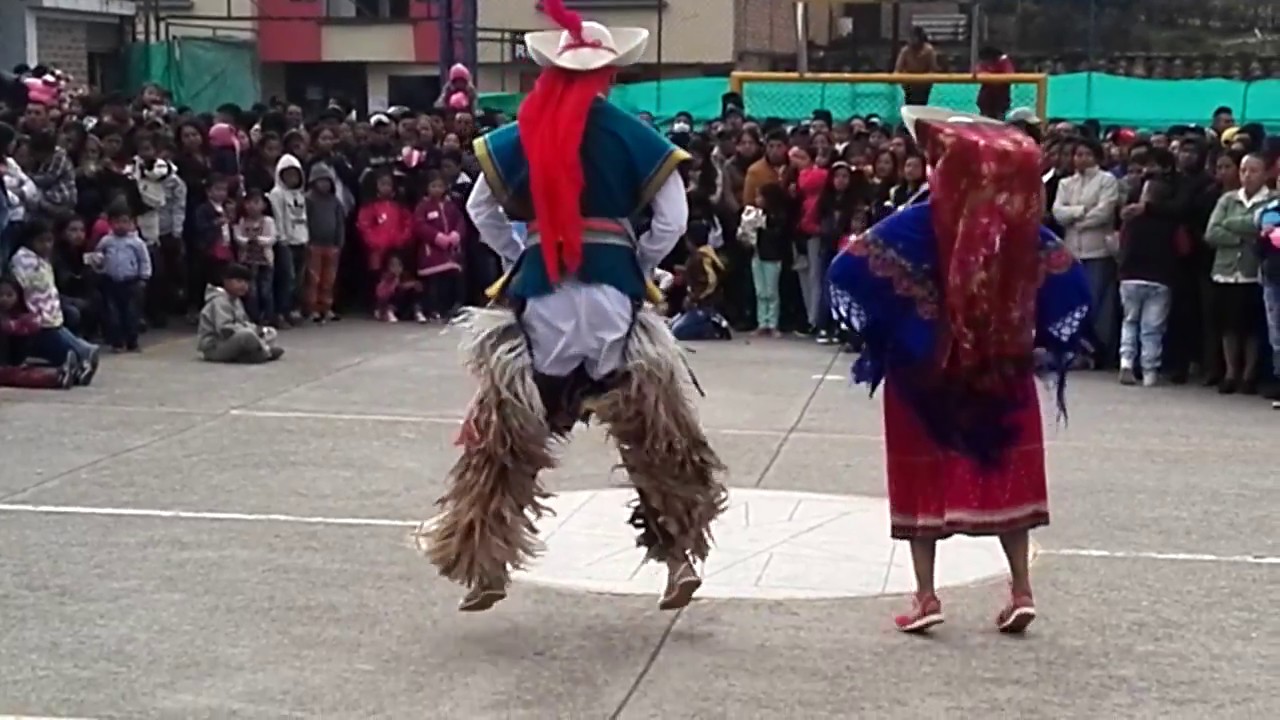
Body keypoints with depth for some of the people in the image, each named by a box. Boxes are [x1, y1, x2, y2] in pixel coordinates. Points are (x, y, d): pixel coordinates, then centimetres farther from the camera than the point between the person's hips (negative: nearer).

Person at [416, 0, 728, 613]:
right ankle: (679, 556, 12)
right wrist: (635, 269, 10)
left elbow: (479, 210, 11)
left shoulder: (521, 136, 3)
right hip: (613, 292, -1)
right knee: (650, 430, 12)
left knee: (506, 433, 9)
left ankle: (486, 568, 11)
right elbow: (672, 222, -2)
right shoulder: (634, 137, -2)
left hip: (536, 293, 1)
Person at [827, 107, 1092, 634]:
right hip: (1003, 373, 2)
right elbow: (1071, 284, 2)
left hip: (924, 374, -2)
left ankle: (926, 595, 8)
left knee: (925, 478, 8)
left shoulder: (914, 226, -11)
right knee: (1006, 475, 12)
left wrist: (878, 333, -1)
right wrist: (1045, 344, 9)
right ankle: (1021, 591, 12)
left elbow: (849, 272, -14)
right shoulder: (1021, 229, -3)